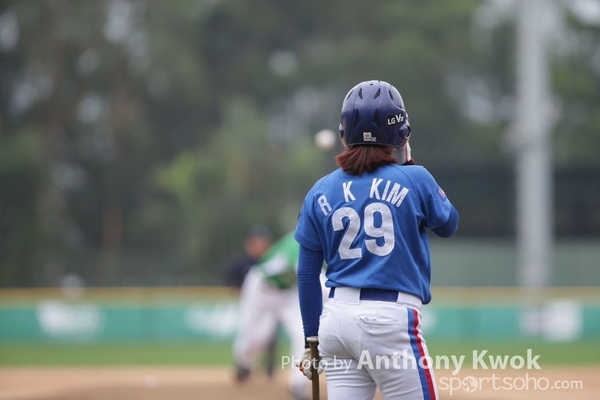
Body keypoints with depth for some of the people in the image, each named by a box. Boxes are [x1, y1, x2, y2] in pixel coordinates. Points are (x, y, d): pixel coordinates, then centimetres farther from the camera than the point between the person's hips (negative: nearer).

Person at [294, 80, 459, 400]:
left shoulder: (320, 193, 7)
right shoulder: (414, 180, -2)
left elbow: (307, 274, 10)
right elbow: (448, 224, 18)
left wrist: (312, 338, 19)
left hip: (335, 316, 4)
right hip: (391, 318, -4)